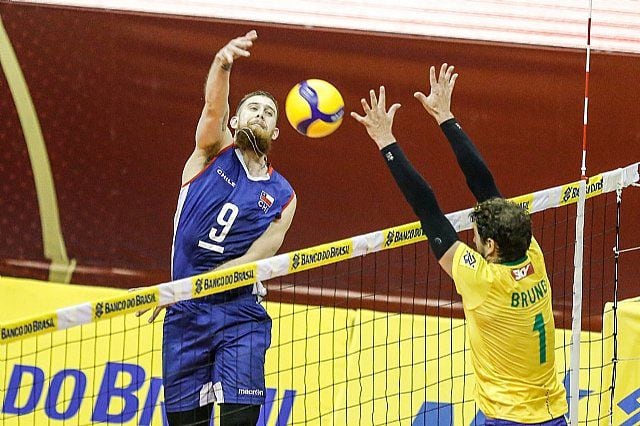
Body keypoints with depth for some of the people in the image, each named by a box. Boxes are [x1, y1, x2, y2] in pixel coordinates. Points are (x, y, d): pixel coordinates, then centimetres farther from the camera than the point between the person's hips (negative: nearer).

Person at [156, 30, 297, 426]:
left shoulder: (282, 197, 6)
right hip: (185, 316, 1)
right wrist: (222, 65, -39)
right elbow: (213, 108, -16)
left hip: (240, 315, -1)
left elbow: (252, 262, -4)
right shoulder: (214, 154, 7)